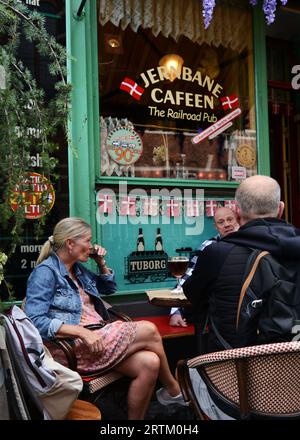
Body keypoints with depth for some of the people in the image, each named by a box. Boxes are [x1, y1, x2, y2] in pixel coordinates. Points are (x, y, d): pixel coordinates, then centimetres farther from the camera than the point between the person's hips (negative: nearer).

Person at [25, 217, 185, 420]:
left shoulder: (78, 269, 17)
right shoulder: (45, 272, -8)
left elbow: (110, 288, 32)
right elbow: (35, 320, -19)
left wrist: (101, 262, 14)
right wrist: (82, 332, -26)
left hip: (97, 336, 9)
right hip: (76, 347, -8)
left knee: (149, 363, -16)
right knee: (149, 330, -16)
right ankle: (173, 389, 3)